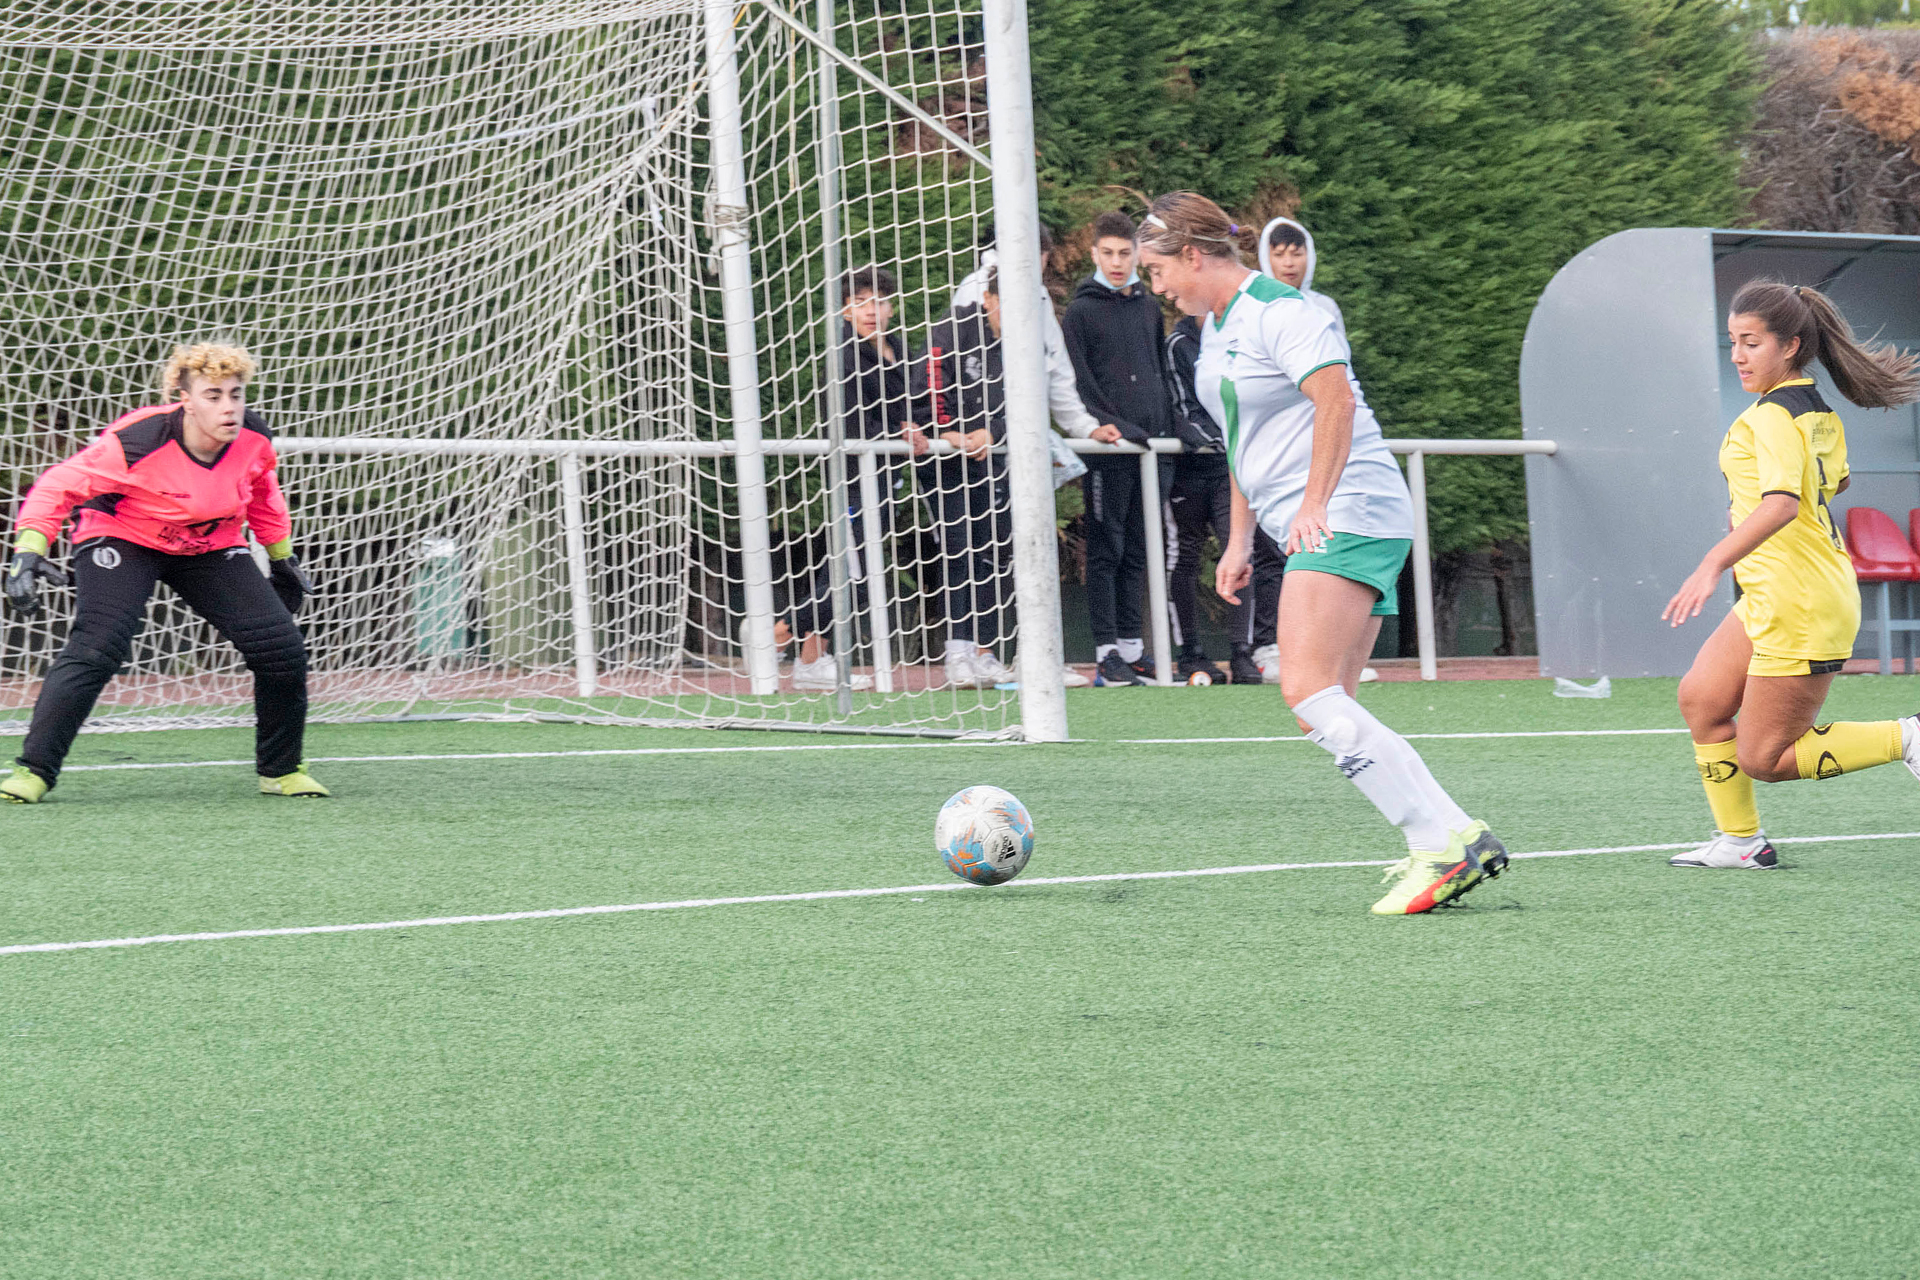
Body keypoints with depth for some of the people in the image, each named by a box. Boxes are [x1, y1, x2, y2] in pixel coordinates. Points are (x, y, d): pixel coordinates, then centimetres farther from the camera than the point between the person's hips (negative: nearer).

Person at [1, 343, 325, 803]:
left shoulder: (253, 439, -16)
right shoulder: (137, 442, -32)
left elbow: (262, 493, 9)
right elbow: (58, 486, -25)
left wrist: (282, 558, 17)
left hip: (212, 547, 5)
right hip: (123, 539, -5)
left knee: (282, 648, -7)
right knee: (96, 647, -27)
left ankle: (281, 771, 14)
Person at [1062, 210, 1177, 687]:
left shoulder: (1148, 307, 15)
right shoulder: (1081, 311, -2)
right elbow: (1075, 384, -9)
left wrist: (1166, 428, 11)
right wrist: (1103, 426, -18)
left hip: (1149, 446, 6)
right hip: (1107, 450, -6)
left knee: (1136, 551, 9)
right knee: (1105, 550, -5)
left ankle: (1132, 644, 13)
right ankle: (1108, 650, -5)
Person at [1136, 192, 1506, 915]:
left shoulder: (1278, 312, -11)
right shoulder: (1216, 326, 20)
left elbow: (1337, 399, -23)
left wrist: (1315, 504, -27)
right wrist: (1240, 543, 26)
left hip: (1346, 517, -10)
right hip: (1307, 530, 10)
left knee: (1308, 690, -22)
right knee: (1326, 712, 1)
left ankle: (1448, 838, -25)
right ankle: (1441, 844, -4)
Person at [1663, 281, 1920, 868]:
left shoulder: (1773, 415, -19)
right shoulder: (1817, 410, 11)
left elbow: (1782, 504, -34)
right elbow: (1834, 480, 30)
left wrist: (1713, 565, -41)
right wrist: (1749, 506, 34)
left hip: (1800, 608, -10)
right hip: (1770, 599, 10)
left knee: (1764, 758, -3)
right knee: (1700, 698, 11)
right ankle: (1740, 841, 15)